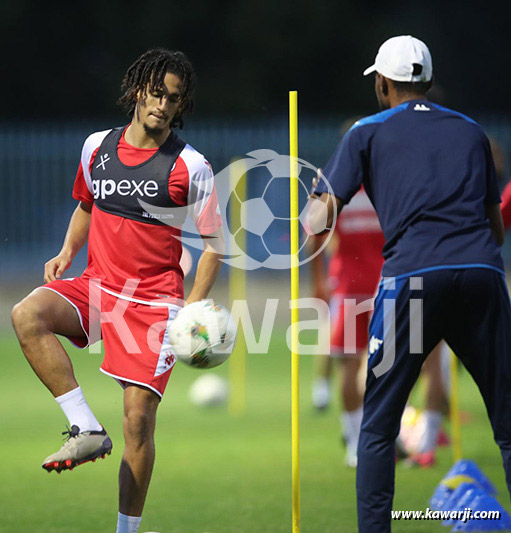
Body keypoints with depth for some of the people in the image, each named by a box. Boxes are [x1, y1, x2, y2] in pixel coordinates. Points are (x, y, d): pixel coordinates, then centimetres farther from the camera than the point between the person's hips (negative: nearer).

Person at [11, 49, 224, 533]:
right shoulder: (97, 147, 7)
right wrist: (67, 252, 8)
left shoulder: (190, 167, -5)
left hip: (154, 301, -3)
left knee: (138, 418, -11)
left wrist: (192, 310, -9)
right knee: (27, 316, -27)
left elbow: (214, 243, 1)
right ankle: (87, 431, -23)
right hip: (95, 287, 4)